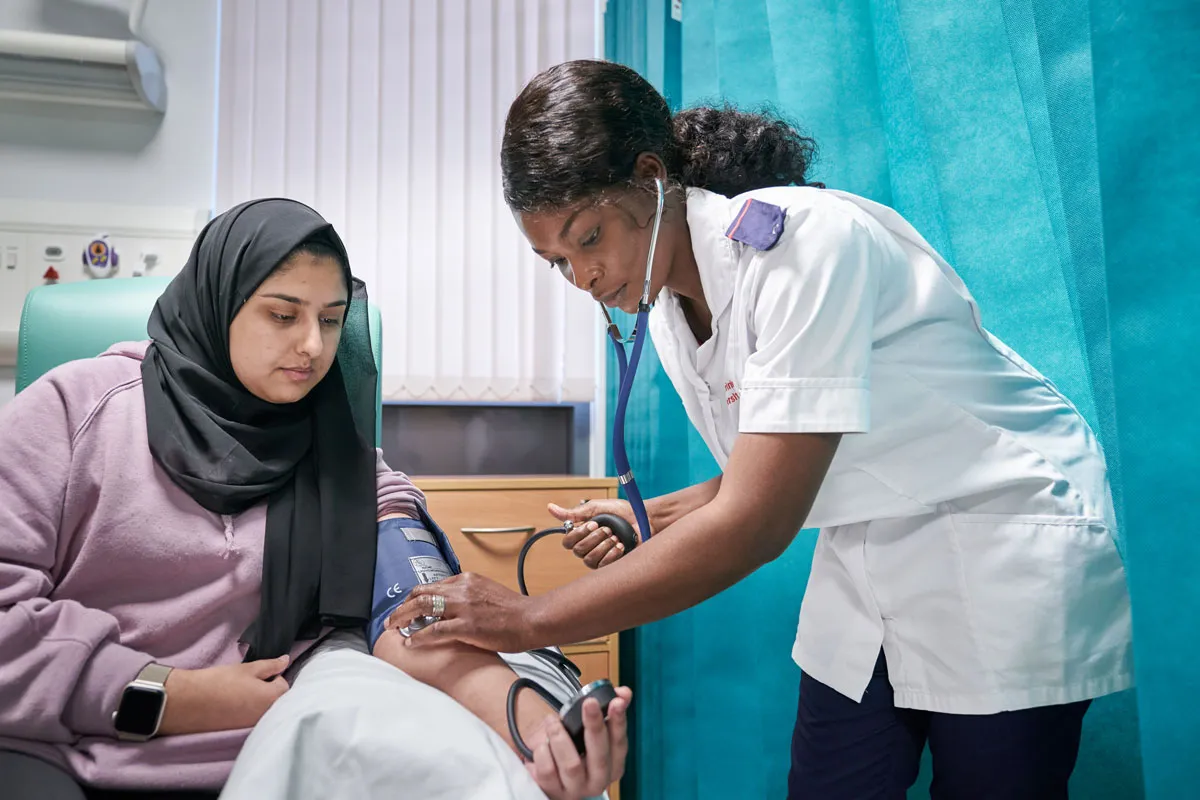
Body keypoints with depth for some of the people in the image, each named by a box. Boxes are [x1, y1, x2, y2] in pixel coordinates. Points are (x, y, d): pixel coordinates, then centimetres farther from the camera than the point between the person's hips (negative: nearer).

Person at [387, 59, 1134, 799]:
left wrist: (531, 620, -26)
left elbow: (757, 523, -31)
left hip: (1000, 545, -6)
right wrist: (648, 518, -7)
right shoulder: (667, 310, -1)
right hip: (867, 558, 7)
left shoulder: (802, 240, -26)